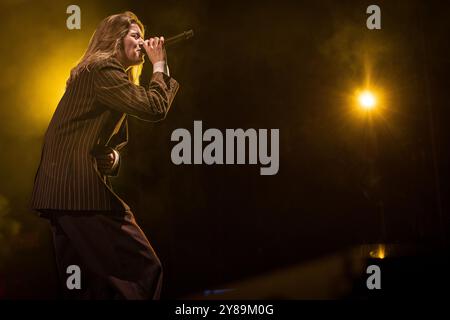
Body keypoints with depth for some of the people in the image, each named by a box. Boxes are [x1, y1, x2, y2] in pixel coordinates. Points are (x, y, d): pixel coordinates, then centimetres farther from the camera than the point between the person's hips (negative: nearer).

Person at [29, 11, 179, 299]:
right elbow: (154, 108, -15)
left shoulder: (95, 72, 25)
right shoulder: (102, 67, -7)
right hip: (80, 189, -11)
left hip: (61, 189, 11)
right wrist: (160, 64, -1)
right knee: (144, 269, -11)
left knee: (86, 283, 10)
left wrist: (112, 157, 6)